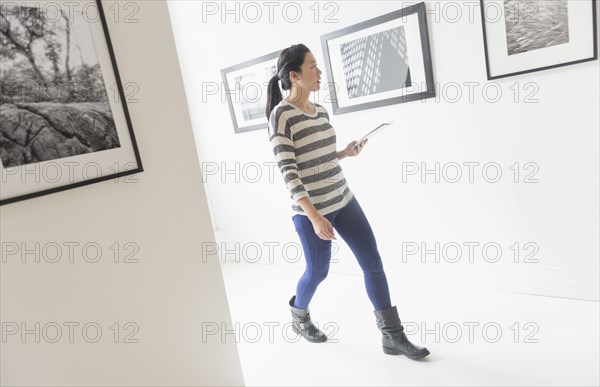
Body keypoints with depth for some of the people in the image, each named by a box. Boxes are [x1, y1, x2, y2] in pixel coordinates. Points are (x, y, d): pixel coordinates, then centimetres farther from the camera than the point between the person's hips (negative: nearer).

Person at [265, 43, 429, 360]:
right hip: (310, 210, -7)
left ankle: (393, 337, 19)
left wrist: (345, 153, 0)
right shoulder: (281, 115, -14)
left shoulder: (321, 111, 9)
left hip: (343, 201, 7)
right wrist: (314, 216, -25)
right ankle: (298, 317, 43)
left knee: (373, 264, 5)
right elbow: (288, 170, -19)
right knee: (318, 271, 10)